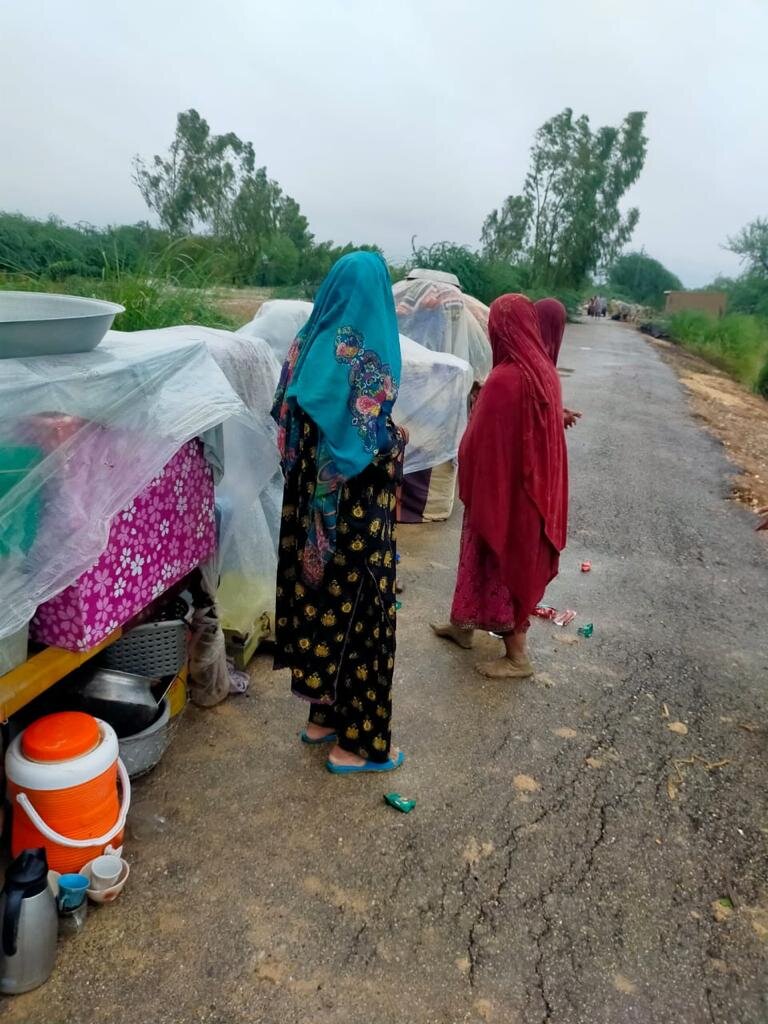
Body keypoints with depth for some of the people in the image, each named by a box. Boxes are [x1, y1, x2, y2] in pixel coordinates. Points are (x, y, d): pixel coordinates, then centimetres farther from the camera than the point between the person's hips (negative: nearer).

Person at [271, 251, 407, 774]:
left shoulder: (309, 340, 4)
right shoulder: (369, 356, -18)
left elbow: (286, 416, 10)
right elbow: (373, 442, -22)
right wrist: (398, 441, -3)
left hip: (310, 501, 7)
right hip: (356, 509, -7)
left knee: (319, 599, 18)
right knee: (359, 612, 4)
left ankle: (323, 716, 34)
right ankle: (356, 743, 18)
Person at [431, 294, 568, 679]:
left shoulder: (504, 380, -25)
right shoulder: (544, 370, 0)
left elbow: (483, 443, -20)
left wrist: (469, 487, -8)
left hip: (502, 490, -9)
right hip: (533, 488, 9)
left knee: (499, 562, 7)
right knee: (514, 560, 20)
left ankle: (517, 656, 19)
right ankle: (464, 625, 39)